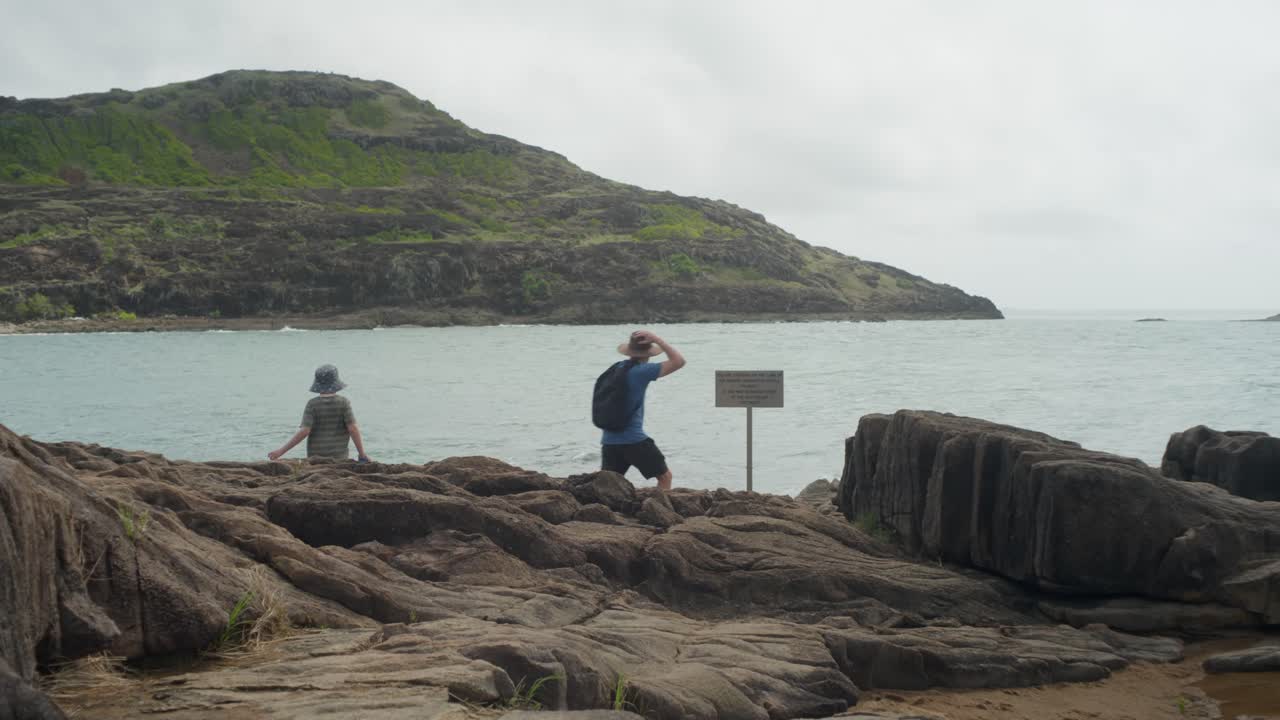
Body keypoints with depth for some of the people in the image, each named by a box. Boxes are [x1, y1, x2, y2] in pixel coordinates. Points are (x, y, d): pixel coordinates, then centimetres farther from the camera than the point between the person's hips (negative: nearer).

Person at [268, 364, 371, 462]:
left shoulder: (312, 404, -6)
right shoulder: (343, 403, -4)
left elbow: (304, 431, -14)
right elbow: (353, 429, -10)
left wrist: (281, 451, -11)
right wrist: (362, 454, -4)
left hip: (315, 457, 0)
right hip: (339, 456, 0)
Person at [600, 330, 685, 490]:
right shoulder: (642, 371, -11)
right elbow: (679, 361, -13)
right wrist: (656, 339, -10)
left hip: (609, 441, 6)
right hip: (634, 440, -6)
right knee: (665, 476, 8)